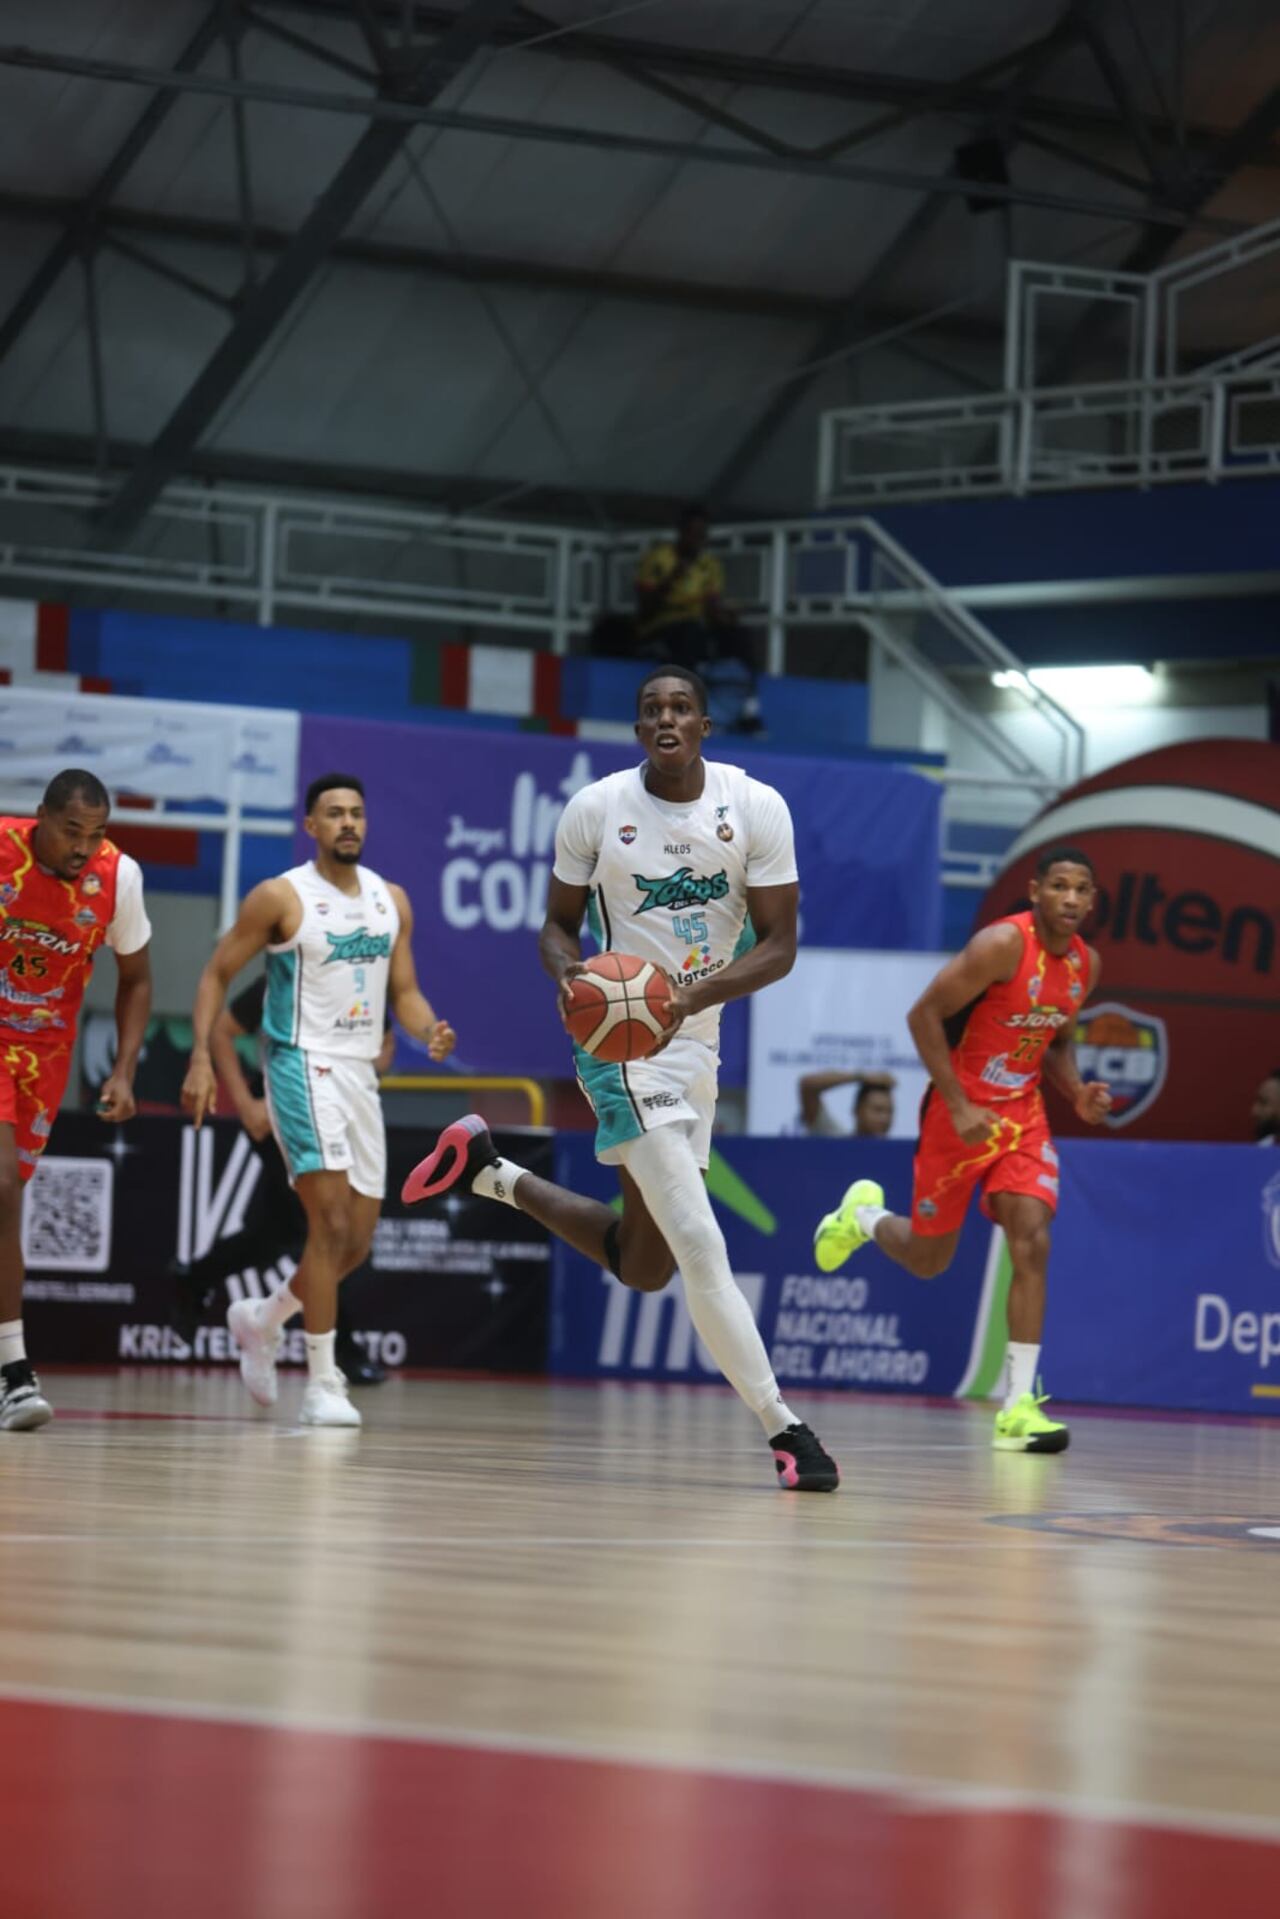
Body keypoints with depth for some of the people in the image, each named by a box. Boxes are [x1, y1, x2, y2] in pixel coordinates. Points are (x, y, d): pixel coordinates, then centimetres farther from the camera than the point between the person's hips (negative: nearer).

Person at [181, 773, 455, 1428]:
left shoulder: (391, 901, 9)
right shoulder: (281, 897, -7)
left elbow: (403, 991, 14)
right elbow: (217, 974, -3)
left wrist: (431, 1031, -9)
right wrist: (201, 1058, -14)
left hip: (361, 1073, 7)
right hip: (303, 1067, -6)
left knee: (358, 1239, 9)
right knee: (331, 1222, -18)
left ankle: (260, 1319, 34)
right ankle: (322, 1384, -13)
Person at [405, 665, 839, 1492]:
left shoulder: (757, 809, -4)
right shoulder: (596, 809, -6)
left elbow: (780, 944, -6)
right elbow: (560, 920, 5)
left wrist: (696, 993, -24)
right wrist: (566, 971, -18)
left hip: (696, 1042, 5)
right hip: (620, 1041, -5)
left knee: (642, 1263, 15)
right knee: (699, 1244, -18)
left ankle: (494, 1172, 33)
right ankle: (783, 1426, -15)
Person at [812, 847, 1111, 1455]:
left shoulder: (1085, 965, 2)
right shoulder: (1003, 945, -21)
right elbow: (924, 1015, -19)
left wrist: (1077, 1093, -2)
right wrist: (960, 1106, -22)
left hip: (1022, 1113, 5)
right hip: (961, 1110, -5)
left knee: (1031, 1242, -14)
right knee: (927, 1259, 8)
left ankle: (1018, 1406, -15)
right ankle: (864, 1215, 45)